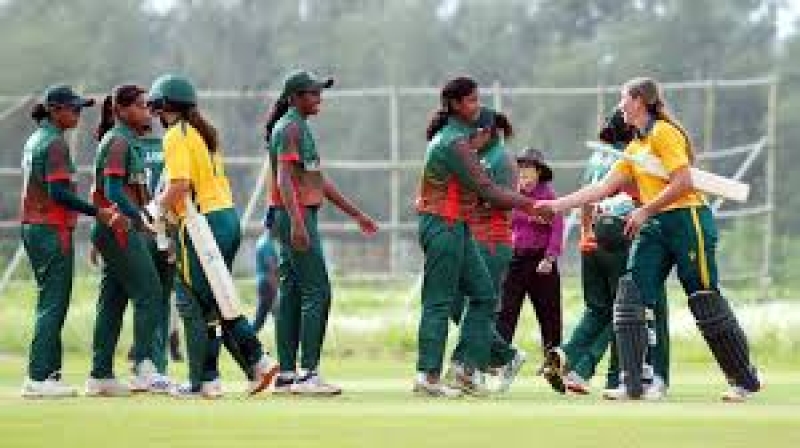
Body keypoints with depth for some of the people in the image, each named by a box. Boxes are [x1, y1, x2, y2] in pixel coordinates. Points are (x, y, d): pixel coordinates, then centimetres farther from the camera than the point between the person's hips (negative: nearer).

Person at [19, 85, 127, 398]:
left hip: (33, 228, 10)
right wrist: (98, 213, -23)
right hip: (53, 230, -10)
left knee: (51, 303, 13)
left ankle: (49, 373, 14)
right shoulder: (55, 142, -13)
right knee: (54, 304, -8)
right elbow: (58, 192, -21)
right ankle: (39, 378, -11)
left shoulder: (35, 140, 17)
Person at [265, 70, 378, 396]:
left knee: (290, 295, 9)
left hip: (299, 220, 10)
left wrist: (356, 214, 25)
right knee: (317, 292, -12)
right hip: (295, 218, -10)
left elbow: (319, 181, 25)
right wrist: (297, 223, -33)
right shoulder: (289, 127, -11)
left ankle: (287, 375, 11)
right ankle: (308, 374, -15)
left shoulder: (301, 128, 21)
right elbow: (284, 177, -22)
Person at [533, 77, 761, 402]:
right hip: (654, 228, 9)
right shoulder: (635, 148, 19)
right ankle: (631, 384, -6)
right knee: (631, 296, -4)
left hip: (686, 220, -9)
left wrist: (644, 211, -14)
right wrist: (556, 205, 13)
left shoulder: (664, 133, -8)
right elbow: (603, 188, 17)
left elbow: (683, 183, -17)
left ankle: (745, 381, 8)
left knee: (706, 301, -3)